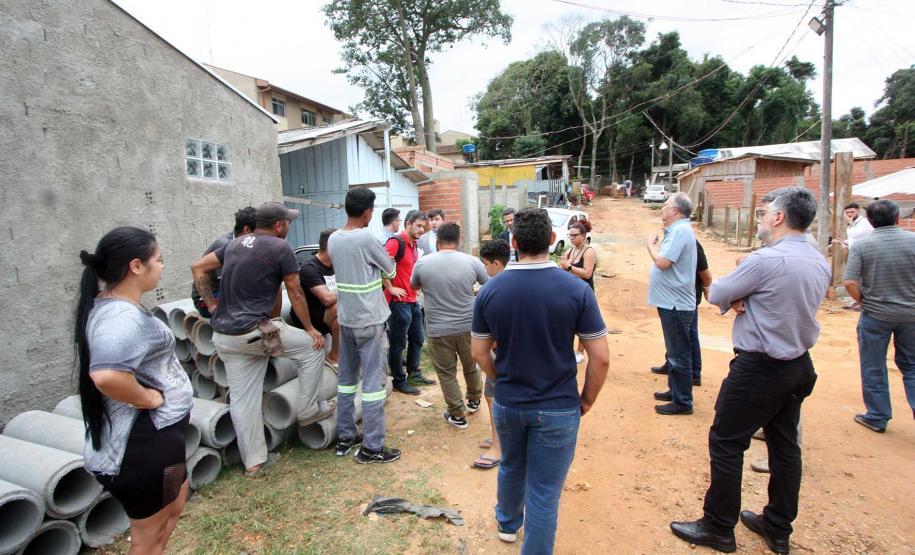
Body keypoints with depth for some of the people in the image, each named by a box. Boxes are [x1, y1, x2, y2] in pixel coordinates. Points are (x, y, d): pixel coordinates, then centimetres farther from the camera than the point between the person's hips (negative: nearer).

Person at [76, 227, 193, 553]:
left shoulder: (107, 306, 5)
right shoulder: (124, 316, -28)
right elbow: (106, 375, -45)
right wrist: (150, 398, -28)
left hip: (149, 435, 10)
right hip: (143, 440, -10)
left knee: (174, 506, 30)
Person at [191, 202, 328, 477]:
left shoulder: (235, 243, 13)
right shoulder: (280, 247, -7)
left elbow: (198, 268, 16)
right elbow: (295, 294, -4)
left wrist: (212, 305, 15)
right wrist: (310, 329, 5)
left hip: (224, 335, 7)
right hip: (255, 331, -7)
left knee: (242, 399, 12)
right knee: (312, 348, 12)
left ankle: (254, 461, 23)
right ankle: (308, 410, 23)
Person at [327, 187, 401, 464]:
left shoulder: (333, 239, 5)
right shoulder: (366, 238, -16)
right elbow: (390, 270, -3)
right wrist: (379, 266, 18)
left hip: (346, 317, 8)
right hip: (369, 319, -7)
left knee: (346, 377, 15)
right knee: (374, 380, -1)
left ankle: (345, 437, 25)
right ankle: (371, 447, 5)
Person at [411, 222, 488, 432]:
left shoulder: (422, 263, -8)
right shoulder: (472, 262, -9)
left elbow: (414, 286, 11)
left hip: (438, 330, -2)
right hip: (468, 326, 2)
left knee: (447, 373, 13)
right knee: (471, 366, 23)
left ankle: (457, 415, 21)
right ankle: (474, 401, 44)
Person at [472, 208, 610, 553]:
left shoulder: (489, 291, -10)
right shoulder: (577, 289, -17)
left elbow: (479, 352, -2)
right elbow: (600, 357, -13)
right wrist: (586, 400, 2)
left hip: (507, 404, 4)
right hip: (557, 408, -3)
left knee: (511, 468, 29)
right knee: (544, 491, 12)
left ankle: (508, 523, 55)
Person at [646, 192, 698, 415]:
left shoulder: (680, 231, -19)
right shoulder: (678, 230, 14)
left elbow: (662, 262, -24)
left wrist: (651, 246, -10)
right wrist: (657, 246, 3)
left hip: (676, 304, -11)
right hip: (672, 301, 11)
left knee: (679, 354, -1)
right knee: (675, 352, 20)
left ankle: (682, 402, 8)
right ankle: (674, 390, 34)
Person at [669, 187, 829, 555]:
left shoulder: (766, 260, -22)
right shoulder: (820, 262, 6)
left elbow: (716, 294, -14)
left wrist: (734, 298, 7)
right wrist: (743, 299, -3)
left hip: (759, 369, -9)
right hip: (800, 365, 9)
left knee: (726, 443, 3)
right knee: (785, 446, 18)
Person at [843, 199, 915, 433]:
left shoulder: (861, 245, -11)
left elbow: (850, 283, -16)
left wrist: (863, 301, 2)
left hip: (875, 315, -2)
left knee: (874, 369, 11)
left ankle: (877, 418, 20)